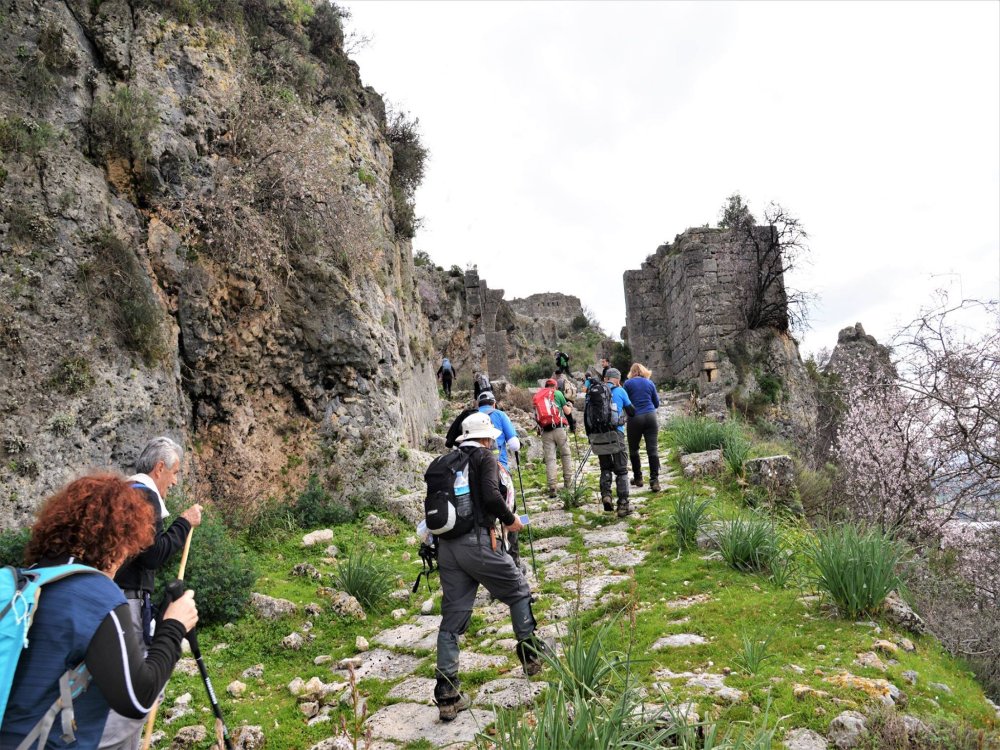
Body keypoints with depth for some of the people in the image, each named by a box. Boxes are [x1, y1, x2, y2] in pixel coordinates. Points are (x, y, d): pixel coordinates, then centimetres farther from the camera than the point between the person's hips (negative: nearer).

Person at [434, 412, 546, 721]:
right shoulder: (485, 457, -1)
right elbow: (492, 496, -17)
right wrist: (509, 520, 0)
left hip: (446, 545, 6)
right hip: (477, 542, -6)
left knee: (452, 619, 10)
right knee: (518, 591, 18)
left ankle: (446, 695, 10)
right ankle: (530, 654, 28)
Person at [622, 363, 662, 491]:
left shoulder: (627, 383, 2)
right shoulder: (649, 383, 10)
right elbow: (656, 403, 16)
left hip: (635, 418, -2)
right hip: (650, 416, 2)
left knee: (633, 450, 14)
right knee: (652, 450, -1)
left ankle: (638, 478, 21)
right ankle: (654, 481, -8)